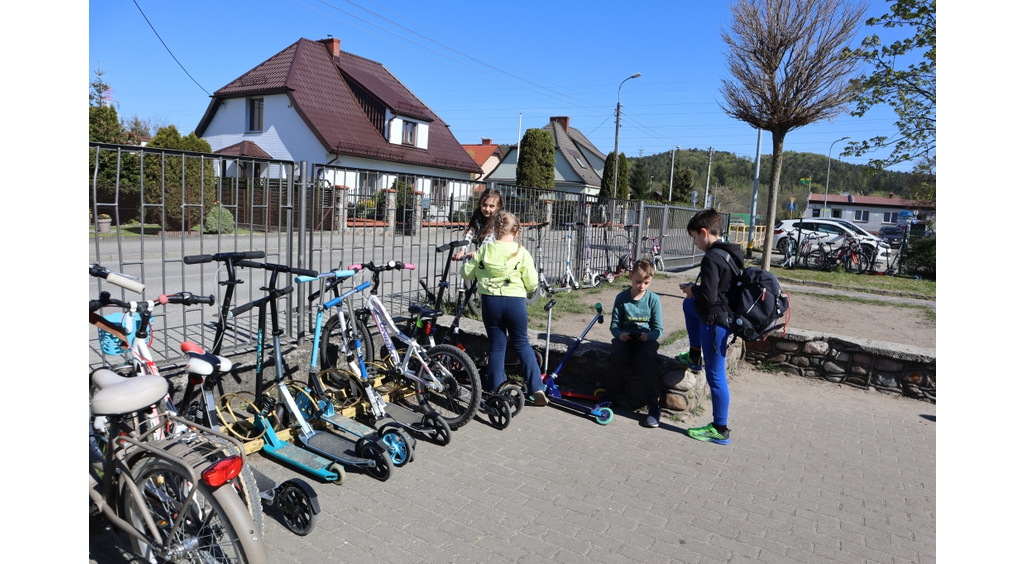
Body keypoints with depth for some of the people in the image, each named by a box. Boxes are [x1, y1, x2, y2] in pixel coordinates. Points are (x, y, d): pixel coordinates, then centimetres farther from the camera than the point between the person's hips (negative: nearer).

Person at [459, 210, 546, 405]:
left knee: (496, 345, 13)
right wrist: (533, 271, 17)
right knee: (522, 343, 13)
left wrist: (467, 261, 26)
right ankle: (536, 387, 6)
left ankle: (495, 389, 18)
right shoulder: (522, 253, -5)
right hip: (515, 301, 0)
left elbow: (466, 273, 5)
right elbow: (531, 285, -3)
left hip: (490, 301, 1)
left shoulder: (484, 250, -2)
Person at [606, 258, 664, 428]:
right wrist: (620, 334, -20)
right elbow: (614, 324, 2)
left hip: (646, 339, -1)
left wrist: (648, 335, -24)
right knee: (617, 355, -31)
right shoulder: (621, 298, 1)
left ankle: (653, 407, -23)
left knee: (644, 360, -33)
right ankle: (617, 396, -8)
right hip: (625, 338, 1)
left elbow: (658, 329, -3)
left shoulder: (654, 299, -2)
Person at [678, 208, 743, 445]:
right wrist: (695, 290, 8)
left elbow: (708, 296, -29)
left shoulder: (711, 259, -24)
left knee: (715, 375, -1)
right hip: (725, 313, 10)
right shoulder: (732, 253, 6)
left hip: (715, 321, -10)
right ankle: (694, 356, 37)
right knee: (688, 304, 31)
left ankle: (720, 429, 9)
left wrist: (693, 289, -9)